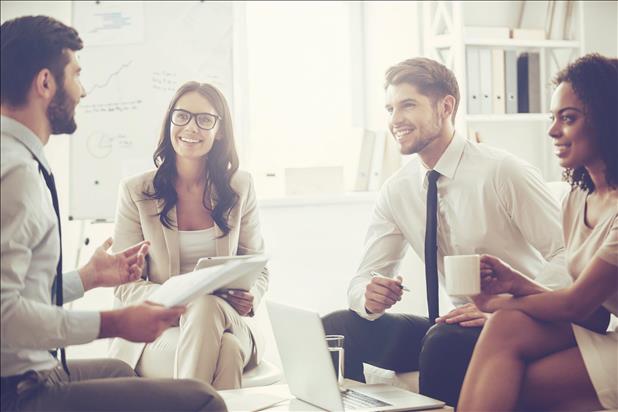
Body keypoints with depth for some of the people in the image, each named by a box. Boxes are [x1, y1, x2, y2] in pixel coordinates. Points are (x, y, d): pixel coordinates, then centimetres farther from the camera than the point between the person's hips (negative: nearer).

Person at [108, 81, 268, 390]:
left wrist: (251, 297, -10)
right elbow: (125, 285, 0)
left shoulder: (240, 187, 9)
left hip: (228, 320, 1)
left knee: (229, 348, -36)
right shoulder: (135, 192, 2)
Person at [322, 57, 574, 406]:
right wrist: (369, 296, -18)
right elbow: (366, 276, 7)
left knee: (445, 340, -35)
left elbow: (571, 254, -16)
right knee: (336, 327, -8)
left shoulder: (502, 171, -14)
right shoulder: (397, 191, 4)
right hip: (455, 324, 6)